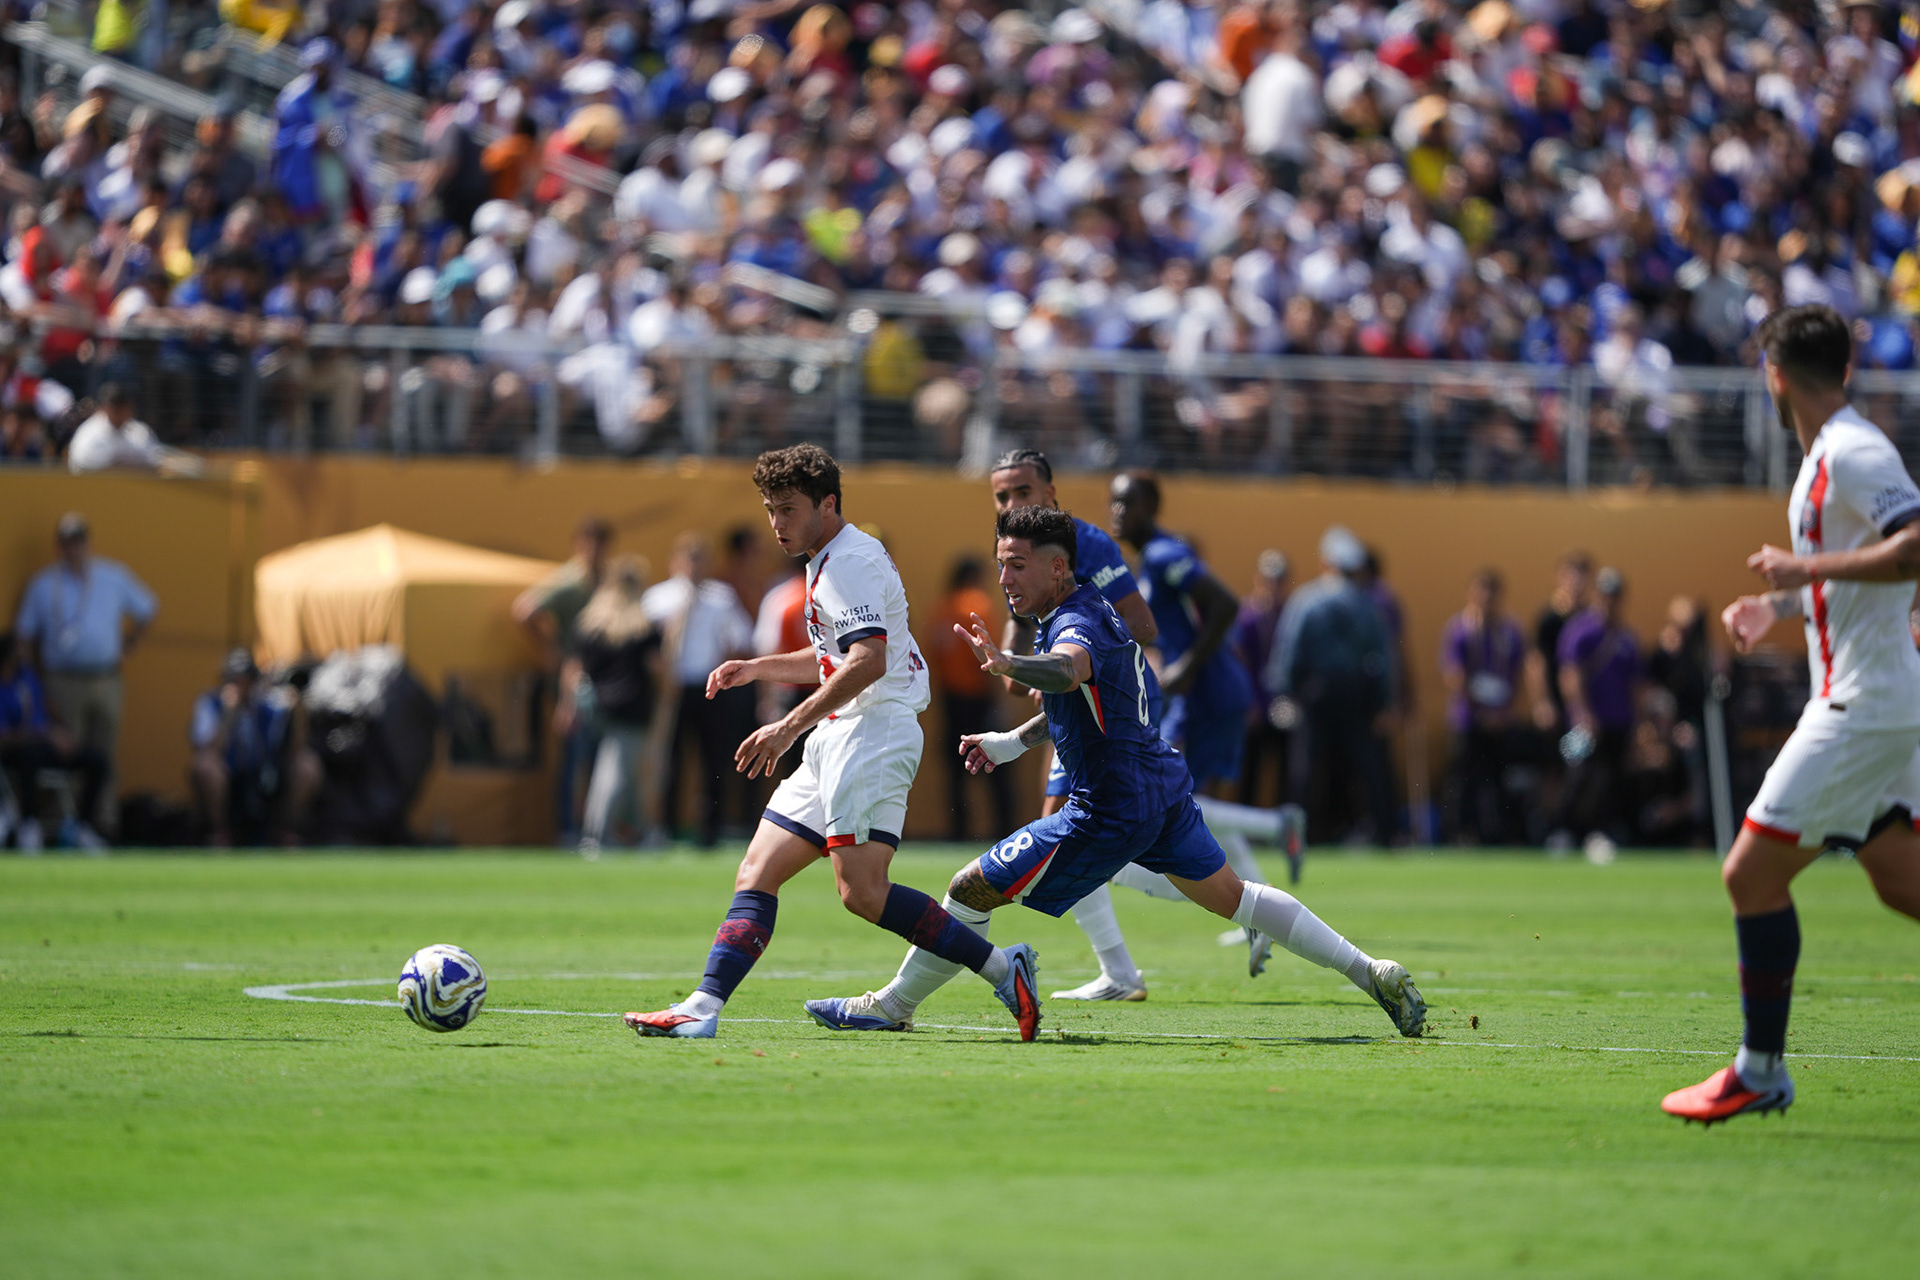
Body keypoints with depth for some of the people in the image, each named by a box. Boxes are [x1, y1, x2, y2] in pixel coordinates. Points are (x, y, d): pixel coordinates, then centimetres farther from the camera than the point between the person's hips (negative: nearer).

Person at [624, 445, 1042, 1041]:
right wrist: (757, 668, 27)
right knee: (757, 873, 3)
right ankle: (702, 1008, -2)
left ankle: (1000, 966, -16)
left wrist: (790, 726, -26)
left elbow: (869, 660, -24)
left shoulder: (852, 561, -10)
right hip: (837, 741, 11)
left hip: (874, 730, -11)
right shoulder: (830, 562, 22)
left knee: (861, 890, -22)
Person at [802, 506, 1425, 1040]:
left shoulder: (1076, 624, -20)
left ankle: (890, 1007, 6)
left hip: (1113, 810, -10)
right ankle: (1373, 973, 23)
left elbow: (1068, 670, -46)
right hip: (1165, 785, 10)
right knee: (1232, 896, 21)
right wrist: (1014, 742, 19)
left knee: (972, 891, -5)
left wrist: (1010, 664, -65)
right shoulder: (1091, 609, 11)